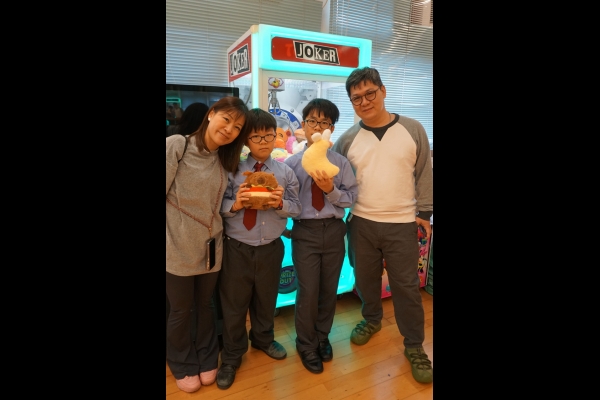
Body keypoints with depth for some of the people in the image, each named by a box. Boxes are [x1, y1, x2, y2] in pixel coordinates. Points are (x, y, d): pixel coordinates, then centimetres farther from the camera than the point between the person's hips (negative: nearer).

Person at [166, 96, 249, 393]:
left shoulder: (225, 161, 7)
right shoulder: (176, 146, -14)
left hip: (211, 247, 5)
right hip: (178, 247, -5)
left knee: (205, 305, 20)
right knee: (181, 310, 14)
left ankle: (206, 359, 44)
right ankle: (183, 366, 40)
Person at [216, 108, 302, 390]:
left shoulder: (285, 172, -1)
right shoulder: (233, 170, -6)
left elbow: (296, 208, -2)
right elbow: (219, 206, -7)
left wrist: (280, 204, -22)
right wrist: (235, 204, -27)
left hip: (271, 248, 2)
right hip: (237, 248, -2)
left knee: (266, 298, 22)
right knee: (233, 303, 11)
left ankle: (263, 339, 50)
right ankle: (231, 356, 33)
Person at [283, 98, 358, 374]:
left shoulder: (341, 162, 0)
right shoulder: (292, 163, -3)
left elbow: (351, 198, -2)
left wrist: (331, 190, -18)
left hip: (334, 230, 2)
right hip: (305, 231, -2)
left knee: (329, 289, 15)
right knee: (308, 292, 3)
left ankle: (322, 337, 41)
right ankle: (306, 344, 30)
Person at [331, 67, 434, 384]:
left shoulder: (412, 129, -3)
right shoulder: (347, 139, -1)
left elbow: (424, 174, 1)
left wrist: (424, 212, 0)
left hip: (402, 224, -1)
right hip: (361, 223, 2)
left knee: (406, 285, 7)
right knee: (365, 279, 17)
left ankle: (414, 346, 25)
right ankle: (372, 319, 43)